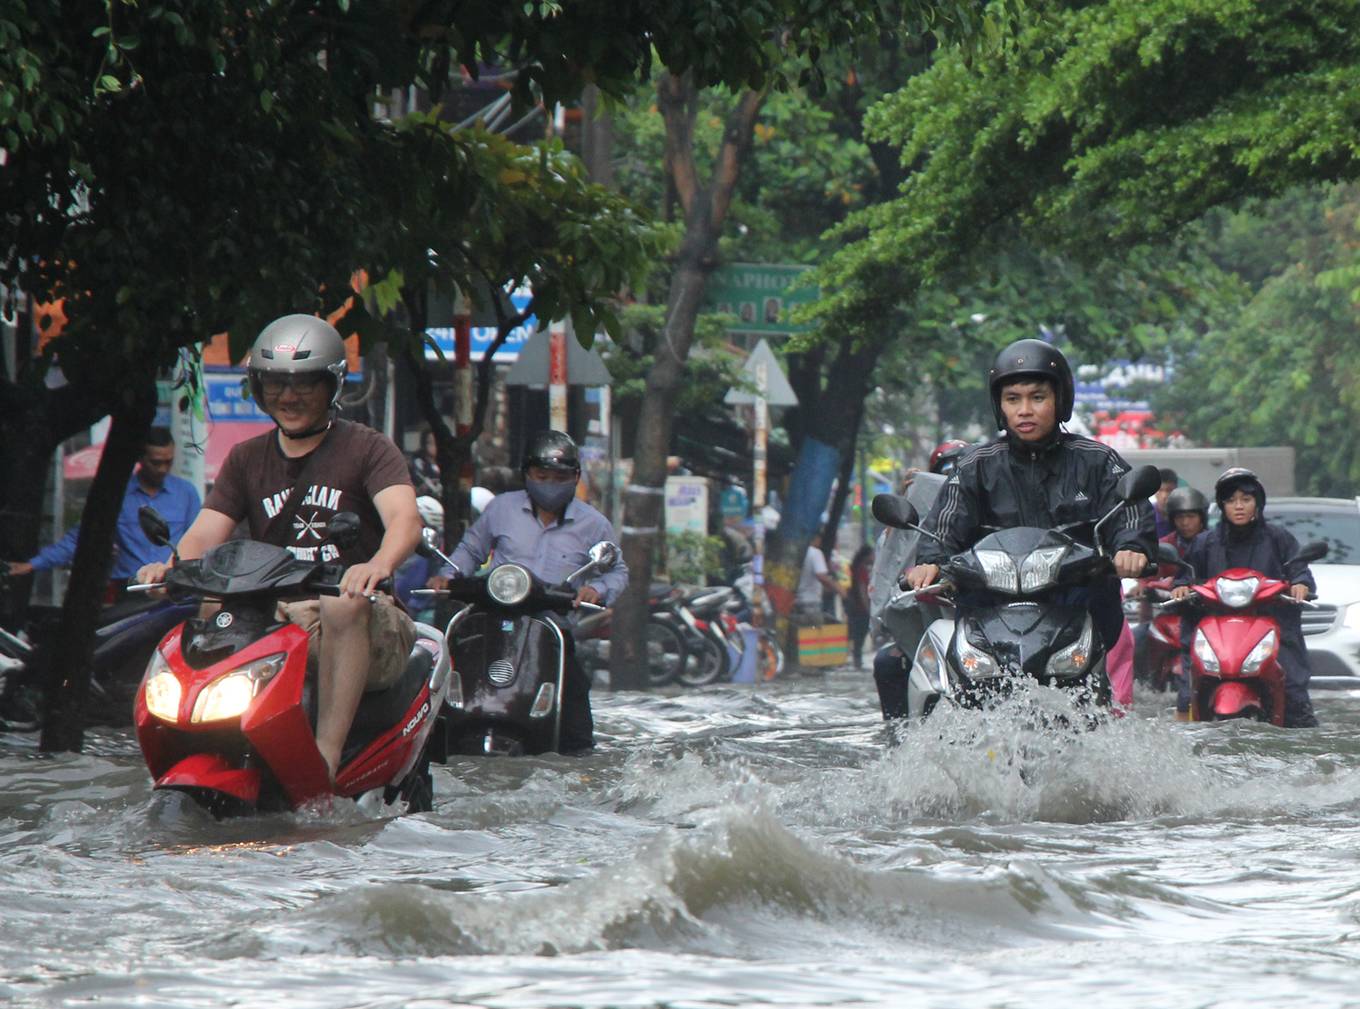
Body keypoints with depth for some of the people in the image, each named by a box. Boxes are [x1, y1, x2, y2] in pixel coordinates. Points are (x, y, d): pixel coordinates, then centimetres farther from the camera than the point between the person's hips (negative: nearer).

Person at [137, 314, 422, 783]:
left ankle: (326, 757, -43)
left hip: (369, 626, -3)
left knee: (343, 606, -38)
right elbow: (204, 535, 7)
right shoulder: (247, 459, 17)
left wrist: (378, 565, -39)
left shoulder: (367, 448, 3)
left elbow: (405, 518, -15)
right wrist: (171, 568, -18)